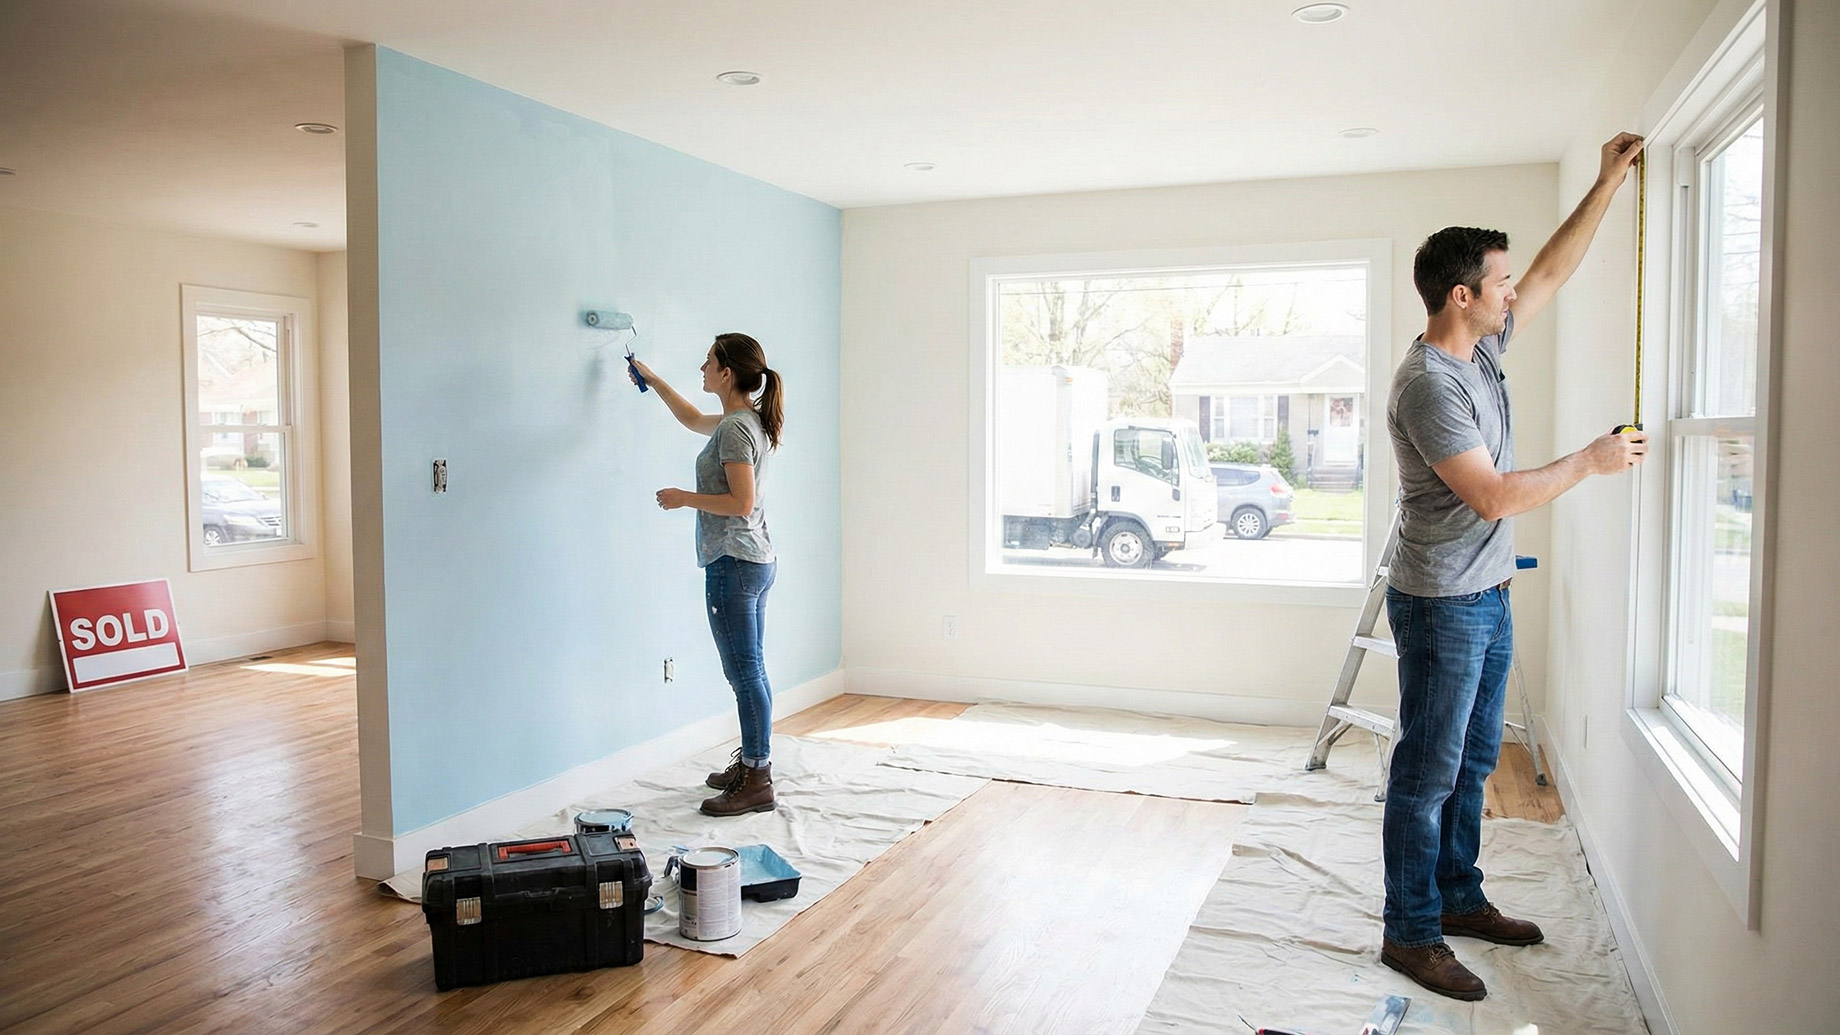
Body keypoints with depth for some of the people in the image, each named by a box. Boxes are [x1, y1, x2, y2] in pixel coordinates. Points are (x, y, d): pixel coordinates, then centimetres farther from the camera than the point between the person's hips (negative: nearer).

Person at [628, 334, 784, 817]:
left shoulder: (735, 429, -16)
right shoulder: (747, 420, 14)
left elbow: (742, 502, -23)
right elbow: (693, 419, 33)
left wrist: (686, 498, -12)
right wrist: (652, 379, 38)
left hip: (734, 564, -10)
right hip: (757, 560, 10)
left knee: (745, 673, -5)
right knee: (750, 670, 16)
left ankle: (757, 784, 1)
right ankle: (750, 763, 27)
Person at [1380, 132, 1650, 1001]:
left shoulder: (1481, 346, 7)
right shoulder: (1428, 386, -22)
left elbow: (1552, 271, 20)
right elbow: (1493, 497, -25)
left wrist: (1608, 182, 19)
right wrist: (1591, 461, -13)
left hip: (1487, 598, 10)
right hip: (1442, 604, -10)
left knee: (1472, 762, 18)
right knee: (1428, 772, -1)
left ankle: (1459, 900, 33)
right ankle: (1410, 935, 10)